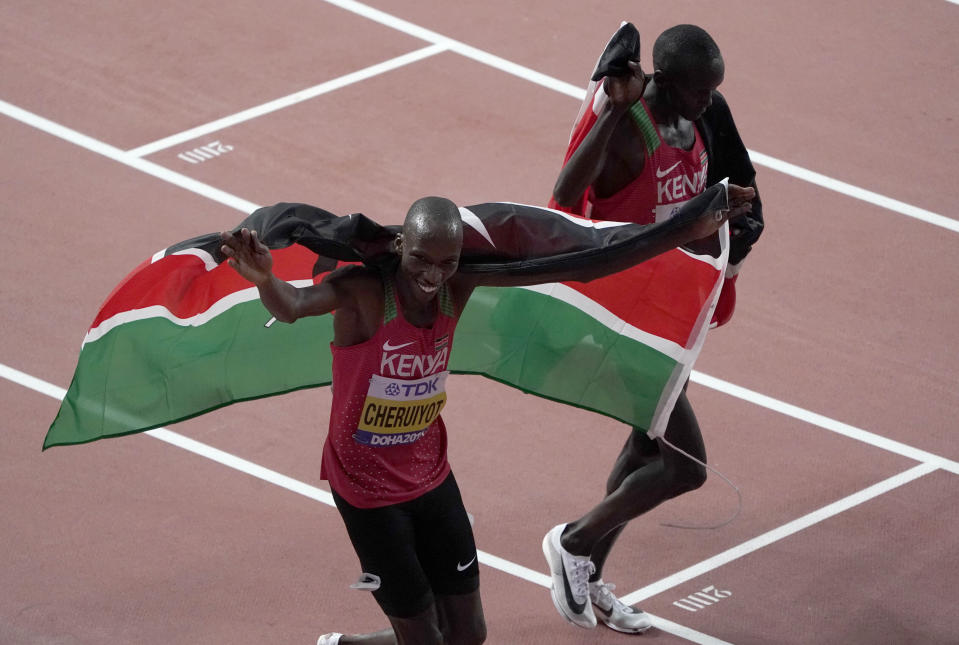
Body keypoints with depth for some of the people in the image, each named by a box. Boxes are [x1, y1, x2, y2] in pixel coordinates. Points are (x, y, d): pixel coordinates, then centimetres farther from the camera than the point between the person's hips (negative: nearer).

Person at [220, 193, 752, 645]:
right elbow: (293, 307, -48)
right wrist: (264, 279, -73)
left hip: (430, 476, 6)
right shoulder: (362, 291, -26)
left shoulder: (460, 282, -12)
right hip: (368, 488, -6)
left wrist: (686, 234, -10)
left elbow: (578, 267, -8)